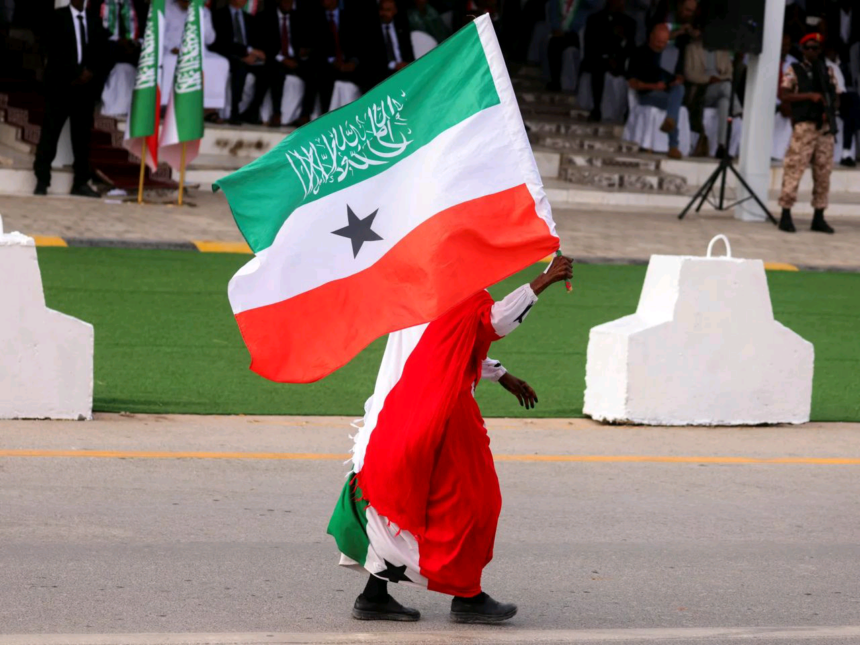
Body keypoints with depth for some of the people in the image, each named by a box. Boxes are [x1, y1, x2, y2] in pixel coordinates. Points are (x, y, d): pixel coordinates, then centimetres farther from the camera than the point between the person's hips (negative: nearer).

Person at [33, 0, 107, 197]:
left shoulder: (95, 22, 14)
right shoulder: (58, 17, 3)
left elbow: (101, 52, 12)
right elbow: (54, 50, -6)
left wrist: (91, 72, -5)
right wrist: (73, 75, -12)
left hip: (86, 85, 4)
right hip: (60, 84, -3)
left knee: (82, 135, 2)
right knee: (50, 133, -6)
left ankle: (81, 183, 4)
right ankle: (42, 181, -6)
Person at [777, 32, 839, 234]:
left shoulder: (827, 72, 17)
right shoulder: (794, 71, 4)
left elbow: (835, 96, 19)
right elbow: (783, 95, -5)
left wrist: (829, 111, -1)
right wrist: (809, 96, -15)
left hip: (825, 126, 5)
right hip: (804, 125, -5)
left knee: (823, 171, 5)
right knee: (794, 168, -10)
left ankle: (819, 217, 11)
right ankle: (786, 215, -7)